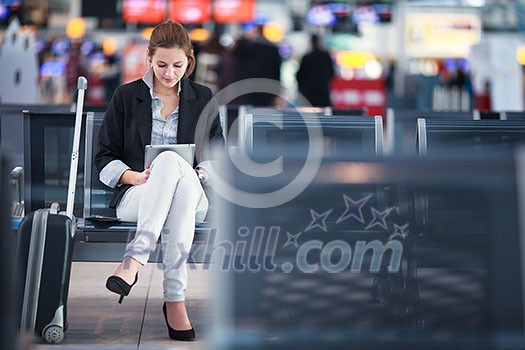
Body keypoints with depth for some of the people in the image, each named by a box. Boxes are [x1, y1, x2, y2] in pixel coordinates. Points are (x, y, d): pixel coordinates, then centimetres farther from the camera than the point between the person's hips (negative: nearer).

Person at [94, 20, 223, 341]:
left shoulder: (203, 98, 15)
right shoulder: (127, 96, 10)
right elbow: (105, 158, 8)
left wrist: (199, 174, -7)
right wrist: (136, 176, -11)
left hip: (191, 196, 1)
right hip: (136, 197, -1)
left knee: (171, 163, -38)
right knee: (171, 160, -38)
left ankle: (135, 259, -45)